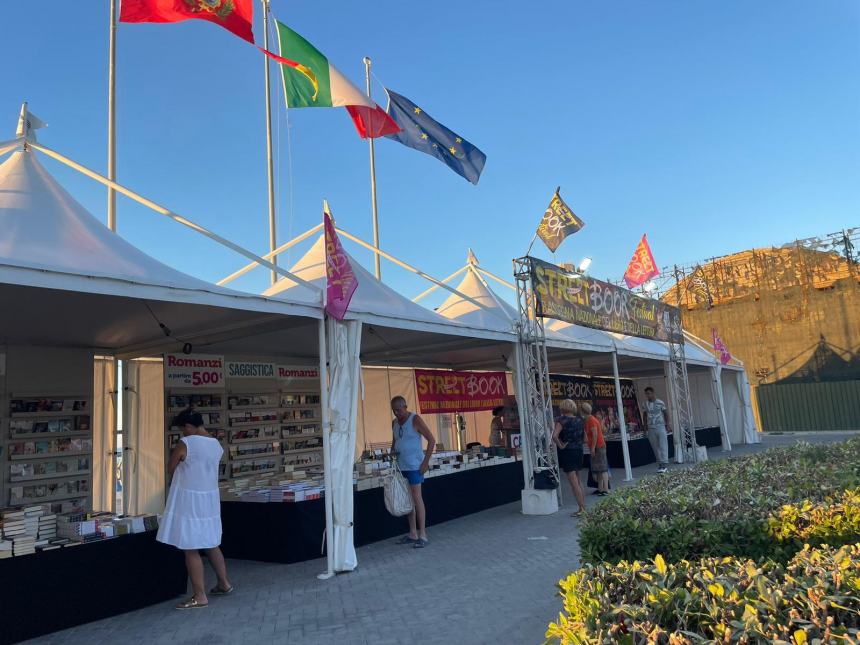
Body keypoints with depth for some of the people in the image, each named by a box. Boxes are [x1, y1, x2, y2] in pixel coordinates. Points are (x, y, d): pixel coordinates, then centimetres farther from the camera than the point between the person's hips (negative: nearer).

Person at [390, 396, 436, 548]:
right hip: (401, 466, 7)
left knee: (416, 497, -7)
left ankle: (423, 535, -2)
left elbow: (432, 440, -12)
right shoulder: (394, 422, 10)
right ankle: (412, 534, 18)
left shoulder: (415, 420, -11)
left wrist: (426, 462, -15)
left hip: (414, 465, -7)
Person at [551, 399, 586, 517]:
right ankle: (584, 506, 23)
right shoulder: (579, 420, 6)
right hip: (578, 450, 7)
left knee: (574, 483, -2)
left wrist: (560, 446, -14)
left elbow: (554, 436, -26)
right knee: (578, 481, 19)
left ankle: (582, 508, -2)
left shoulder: (561, 420, -13)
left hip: (567, 452, -7)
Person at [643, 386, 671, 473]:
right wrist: (645, 425, 8)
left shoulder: (660, 403, -3)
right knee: (655, 447, 5)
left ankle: (665, 464, -8)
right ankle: (660, 464, 12)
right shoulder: (646, 404, 5)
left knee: (663, 446, -7)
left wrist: (667, 425, 0)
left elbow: (666, 414, 4)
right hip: (651, 429, 3)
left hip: (660, 427, -3)